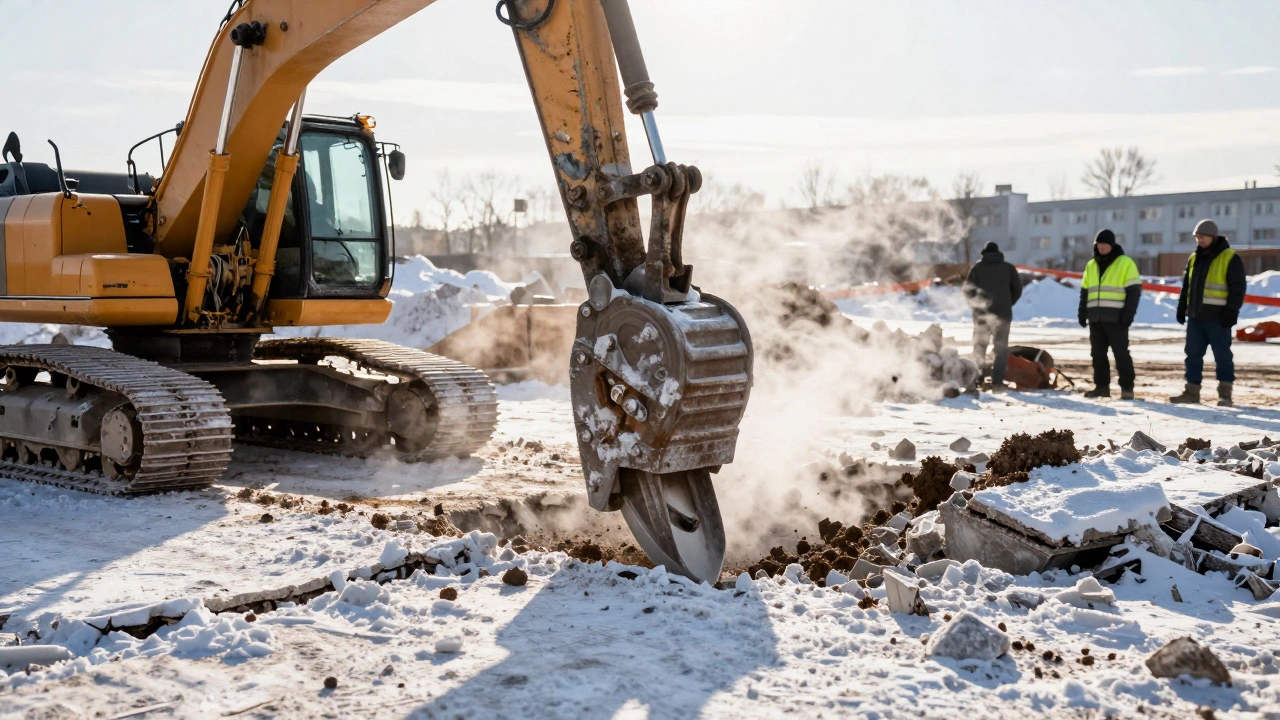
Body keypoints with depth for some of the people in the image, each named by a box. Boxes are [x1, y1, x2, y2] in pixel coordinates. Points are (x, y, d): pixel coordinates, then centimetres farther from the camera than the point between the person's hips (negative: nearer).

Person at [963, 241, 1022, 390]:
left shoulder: (977, 268, 4)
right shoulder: (1008, 268, 5)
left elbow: (968, 290, -1)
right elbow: (1017, 289, 8)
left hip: (981, 314, 1)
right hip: (1002, 313, -1)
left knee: (979, 347, 11)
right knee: (1001, 348, 2)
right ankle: (997, 381, -7)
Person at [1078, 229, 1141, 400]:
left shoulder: (1125, 263, -2)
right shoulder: (1091, 266, 16)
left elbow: (1134, 290, -6)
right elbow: (1084, 291, 19)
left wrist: (1128, 314, -14)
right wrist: (1082, 313, 9)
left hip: (1116, 319, -6)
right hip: (1096, 319, 6)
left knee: (1121, 353, -5)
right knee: (1098, 354, 7)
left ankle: (1127, 387, 0)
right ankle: (1101, 386, 14)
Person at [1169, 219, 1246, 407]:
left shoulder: (1230, 258, -5)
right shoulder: (1194, 259, 15)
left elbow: (1238, 287, -9)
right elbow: (1186, 286, 21)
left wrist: (1231, 311, -15)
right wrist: (1182, 308, 14)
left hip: (1218, 317, -6)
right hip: (1195, 316, 6)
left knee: (1222, 355, -1)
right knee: (1193, 355, 7)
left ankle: (1225, 394, 3)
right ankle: (1192, 391, 12)